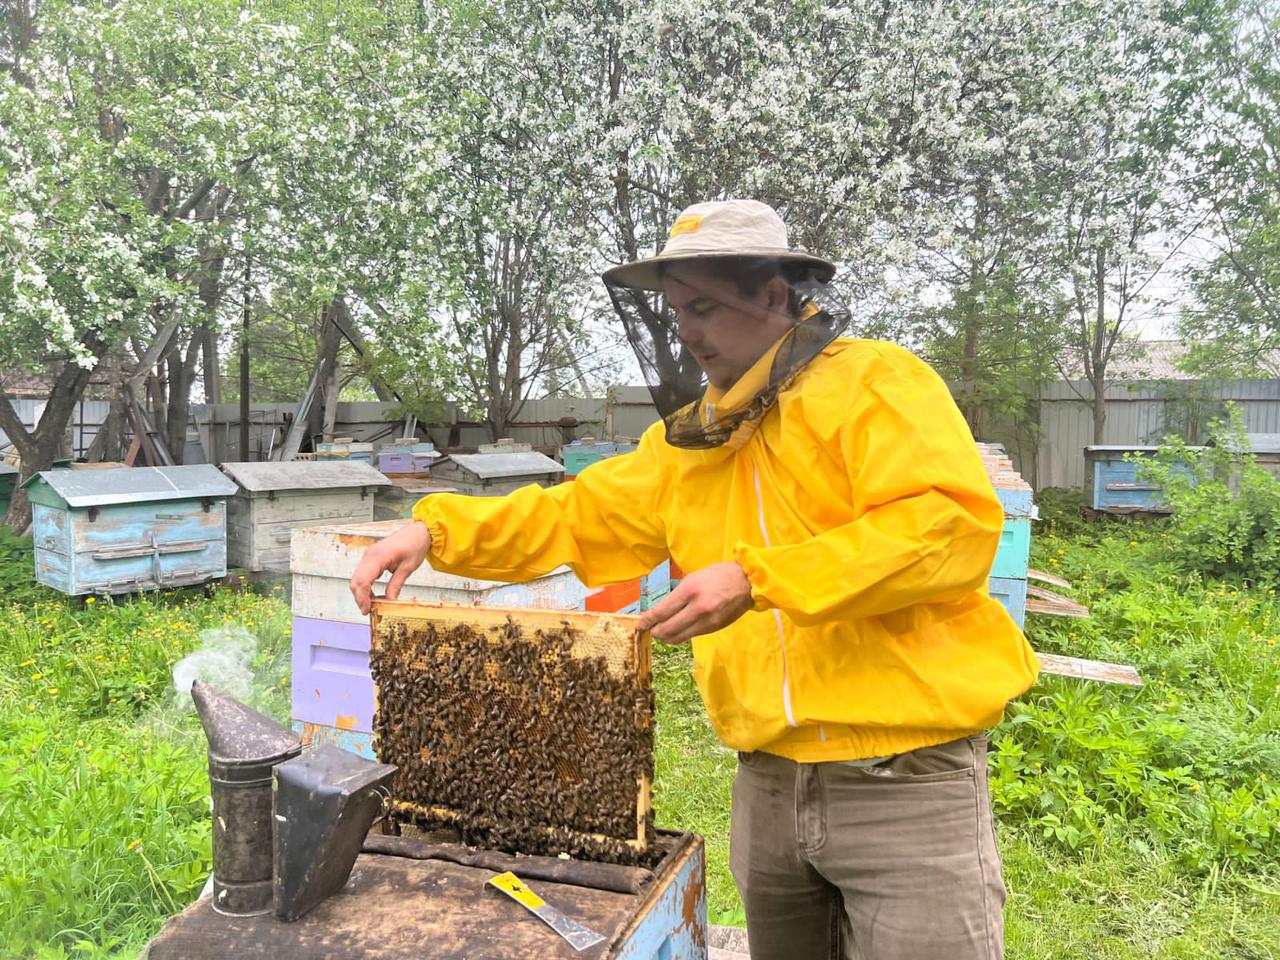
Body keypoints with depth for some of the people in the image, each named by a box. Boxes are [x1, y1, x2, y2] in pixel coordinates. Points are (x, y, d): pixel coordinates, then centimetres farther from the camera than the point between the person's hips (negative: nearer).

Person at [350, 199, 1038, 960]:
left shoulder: (876, 383, -9)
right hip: (769, 779, 7)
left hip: (907, 776, -6)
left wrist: (759, 579, -28)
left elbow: (956, 526, -22)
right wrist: (435, 529, -3)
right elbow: (570, 518, 11)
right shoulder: (688, 440, 10)